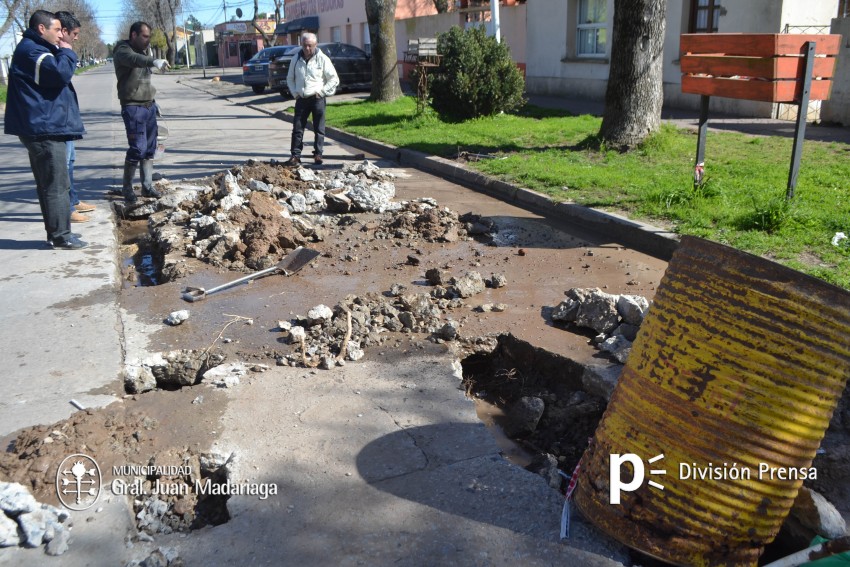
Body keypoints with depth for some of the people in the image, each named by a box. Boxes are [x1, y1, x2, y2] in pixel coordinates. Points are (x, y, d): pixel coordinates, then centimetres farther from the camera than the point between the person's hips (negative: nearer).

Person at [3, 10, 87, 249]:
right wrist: (67, 53, -10)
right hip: (44, 129, -11)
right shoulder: (31, 50, -14)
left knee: (49, 184, 14)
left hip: (44, 128, 11)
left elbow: (55, 76, 24)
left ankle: (56, 232, 21)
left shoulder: (36, 49, 20)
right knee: (56, 185, -8)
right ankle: (60, 235, -4)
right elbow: (61, 73, -24)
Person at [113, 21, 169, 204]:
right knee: (138, 148, -11)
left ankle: (147, 186, 15)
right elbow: (135, 59, -36)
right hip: (133, 107, -8)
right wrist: (154, 61, -54)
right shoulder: (122, 51, -11)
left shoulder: (142, 51, 16)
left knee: (150, 148, 8)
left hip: (149, 105, 9)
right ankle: (127, 188, 1)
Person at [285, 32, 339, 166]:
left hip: (317, 99, -3)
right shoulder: (296, 59, 7)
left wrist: (321, 92, -8)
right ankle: (295, 155, 4)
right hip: (301, 99, 3)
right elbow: (290, 78, 18)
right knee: (297, 129, 1)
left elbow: (334, 79, -3)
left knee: (319, 129, 3)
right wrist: (295, 93, 5)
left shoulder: (322, 59, -5)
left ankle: (318, 154, 13)